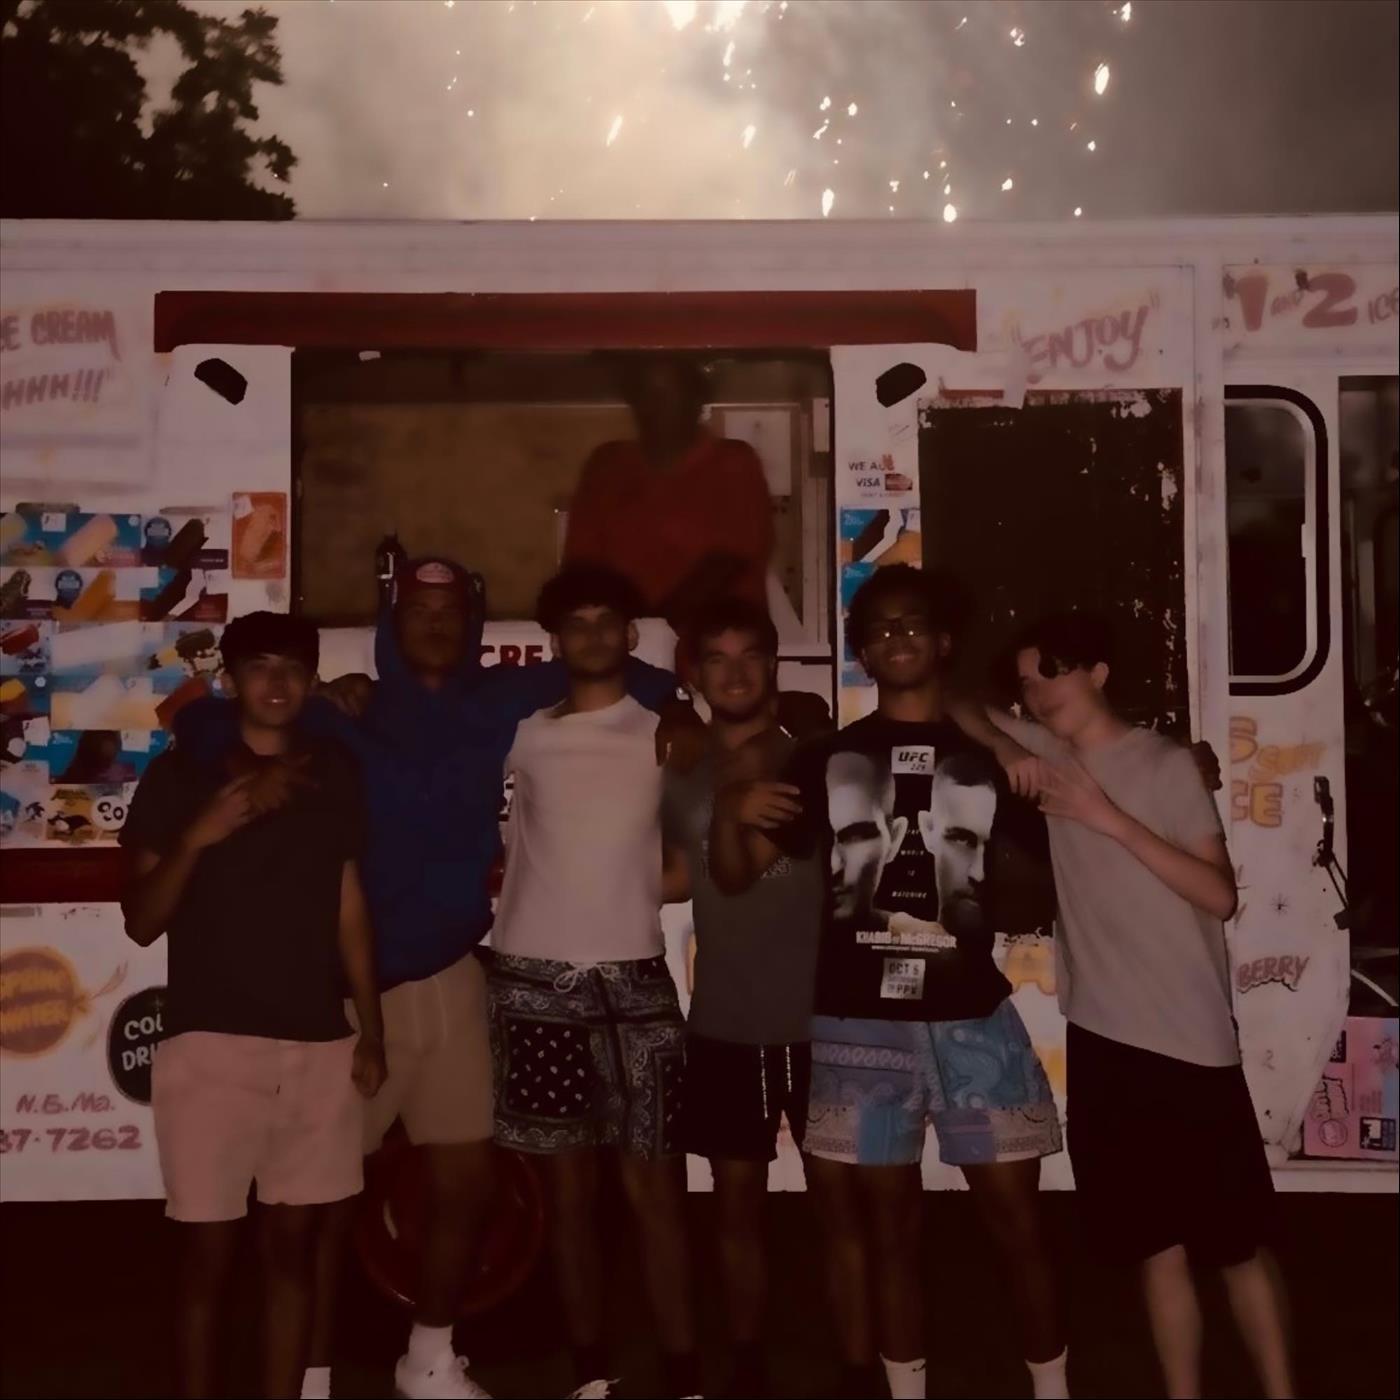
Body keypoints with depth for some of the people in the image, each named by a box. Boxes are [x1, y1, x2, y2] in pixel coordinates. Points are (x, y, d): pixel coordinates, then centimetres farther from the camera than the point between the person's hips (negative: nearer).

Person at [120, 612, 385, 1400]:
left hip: (318, 1045, 3)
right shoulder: (180, 774, 0)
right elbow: (142, 923, -1)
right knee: (210, 1253, 2)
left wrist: (373, 1031, 8)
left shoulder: (336, 775, 9)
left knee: (294, 1245, 8)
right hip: (211, 1043, -3)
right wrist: (196, 838, -17)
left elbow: (351, 910, 11)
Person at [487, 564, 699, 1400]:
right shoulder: (525, 735, 7)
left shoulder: (665, 733, 5)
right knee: (571, 1186, 9)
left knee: (654, 1185, -2)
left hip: (632, 976, -1)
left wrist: (653, 887, -2)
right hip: (535, 977, 1)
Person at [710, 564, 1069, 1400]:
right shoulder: (827, 761, 7)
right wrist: (732, 815, -18)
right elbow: (735, 875, 4)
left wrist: (1016, 910, -13)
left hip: (973, 1018, 0)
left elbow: (1025, 897, 11)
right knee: (888, 1223, 8)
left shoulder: (991, 760, 8)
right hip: (860, 1024, 0)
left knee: (1017, 1215, 1)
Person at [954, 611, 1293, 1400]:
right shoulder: (1049, 752, 7)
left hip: (1192, 1041, -4)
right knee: (1157, 1248, 11)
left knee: (1239, 1242, 5)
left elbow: (1220, 895, -11)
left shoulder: (1167, 765, -5)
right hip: (1102, 1039, 4)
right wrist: (1007, 751, -2)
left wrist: (1112, 819, -17)